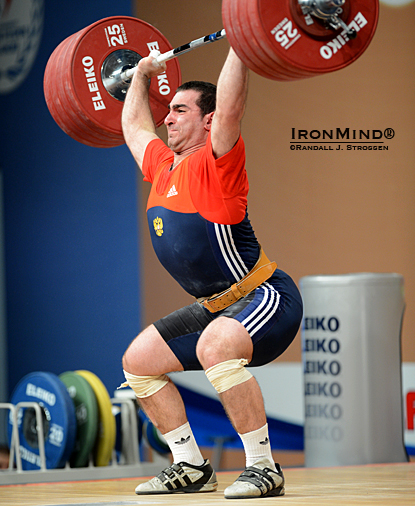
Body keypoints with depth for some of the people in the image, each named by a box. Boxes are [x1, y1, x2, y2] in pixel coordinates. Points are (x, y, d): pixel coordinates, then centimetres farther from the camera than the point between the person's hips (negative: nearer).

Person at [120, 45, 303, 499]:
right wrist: (140, 77, 35)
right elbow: (134, 126, 26)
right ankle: (191, 468, 14)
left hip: (266, 297, -9)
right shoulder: (161, 167, 7)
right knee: (137, 361, 10)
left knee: (215, 349, -37)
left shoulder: (214, 164, -15)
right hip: (216, 306, 10)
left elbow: (229, 108, -31)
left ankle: (264, 468, -28)